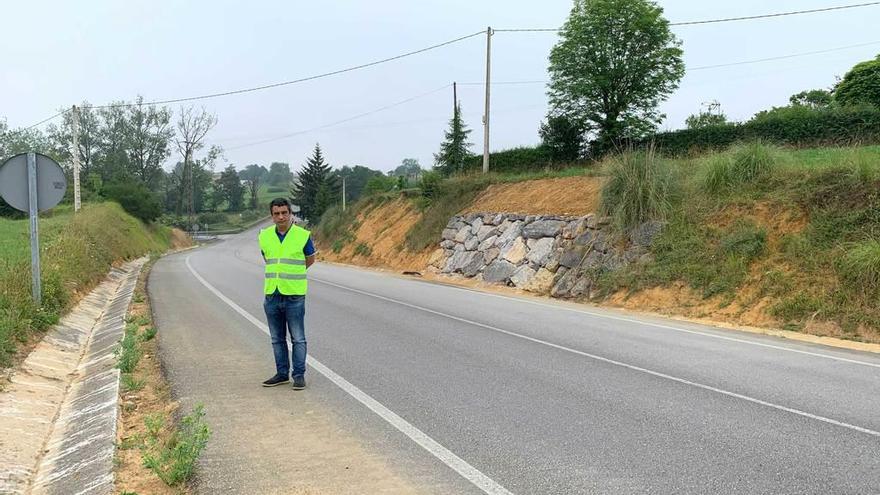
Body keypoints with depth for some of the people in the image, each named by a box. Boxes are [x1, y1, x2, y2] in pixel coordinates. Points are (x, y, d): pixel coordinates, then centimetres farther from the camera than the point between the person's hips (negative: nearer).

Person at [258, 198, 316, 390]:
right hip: (272, 295, 4)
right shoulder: (265, 236, 3)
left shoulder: (303, 235, -7)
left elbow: (310, 259, 11)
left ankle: (299, 375, 10)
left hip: (294, 296, -4)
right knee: (277, 338, 12)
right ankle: (282, 373, 23)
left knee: (298, 338, 2)